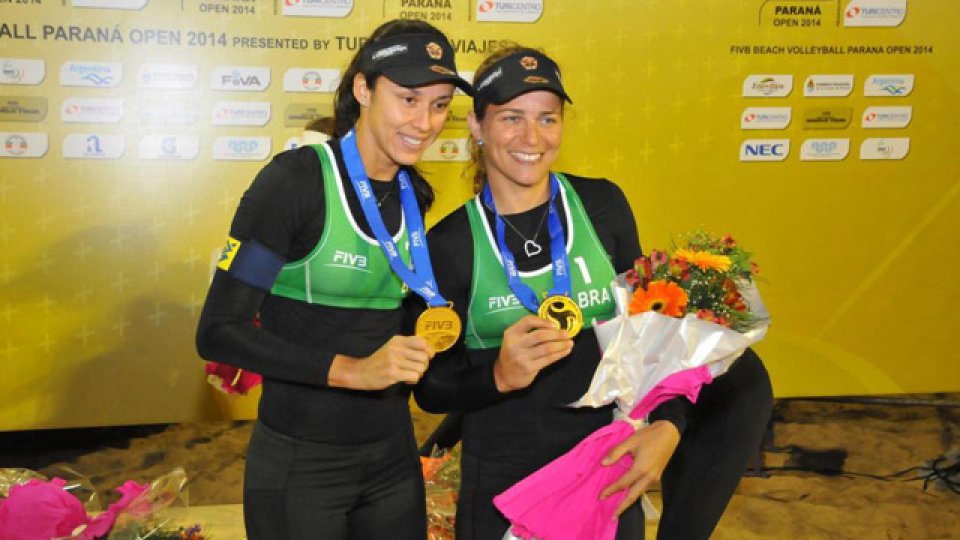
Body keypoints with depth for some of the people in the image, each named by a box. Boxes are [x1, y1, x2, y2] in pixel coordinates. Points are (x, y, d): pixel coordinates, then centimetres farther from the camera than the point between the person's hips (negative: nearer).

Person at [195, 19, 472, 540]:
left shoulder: (415, 195, 5)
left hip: (393, 455, 6)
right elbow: (219, 331, -18)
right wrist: (351, 370, -24)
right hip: (299, 463, -6)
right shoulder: (295, 179, -15)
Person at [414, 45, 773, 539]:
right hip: (504, 485, -2)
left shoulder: (602, 205, -2)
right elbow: (430, 387, -4)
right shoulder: (449, 244, -9)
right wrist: (499, 376, -23)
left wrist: (667, 424, -10)